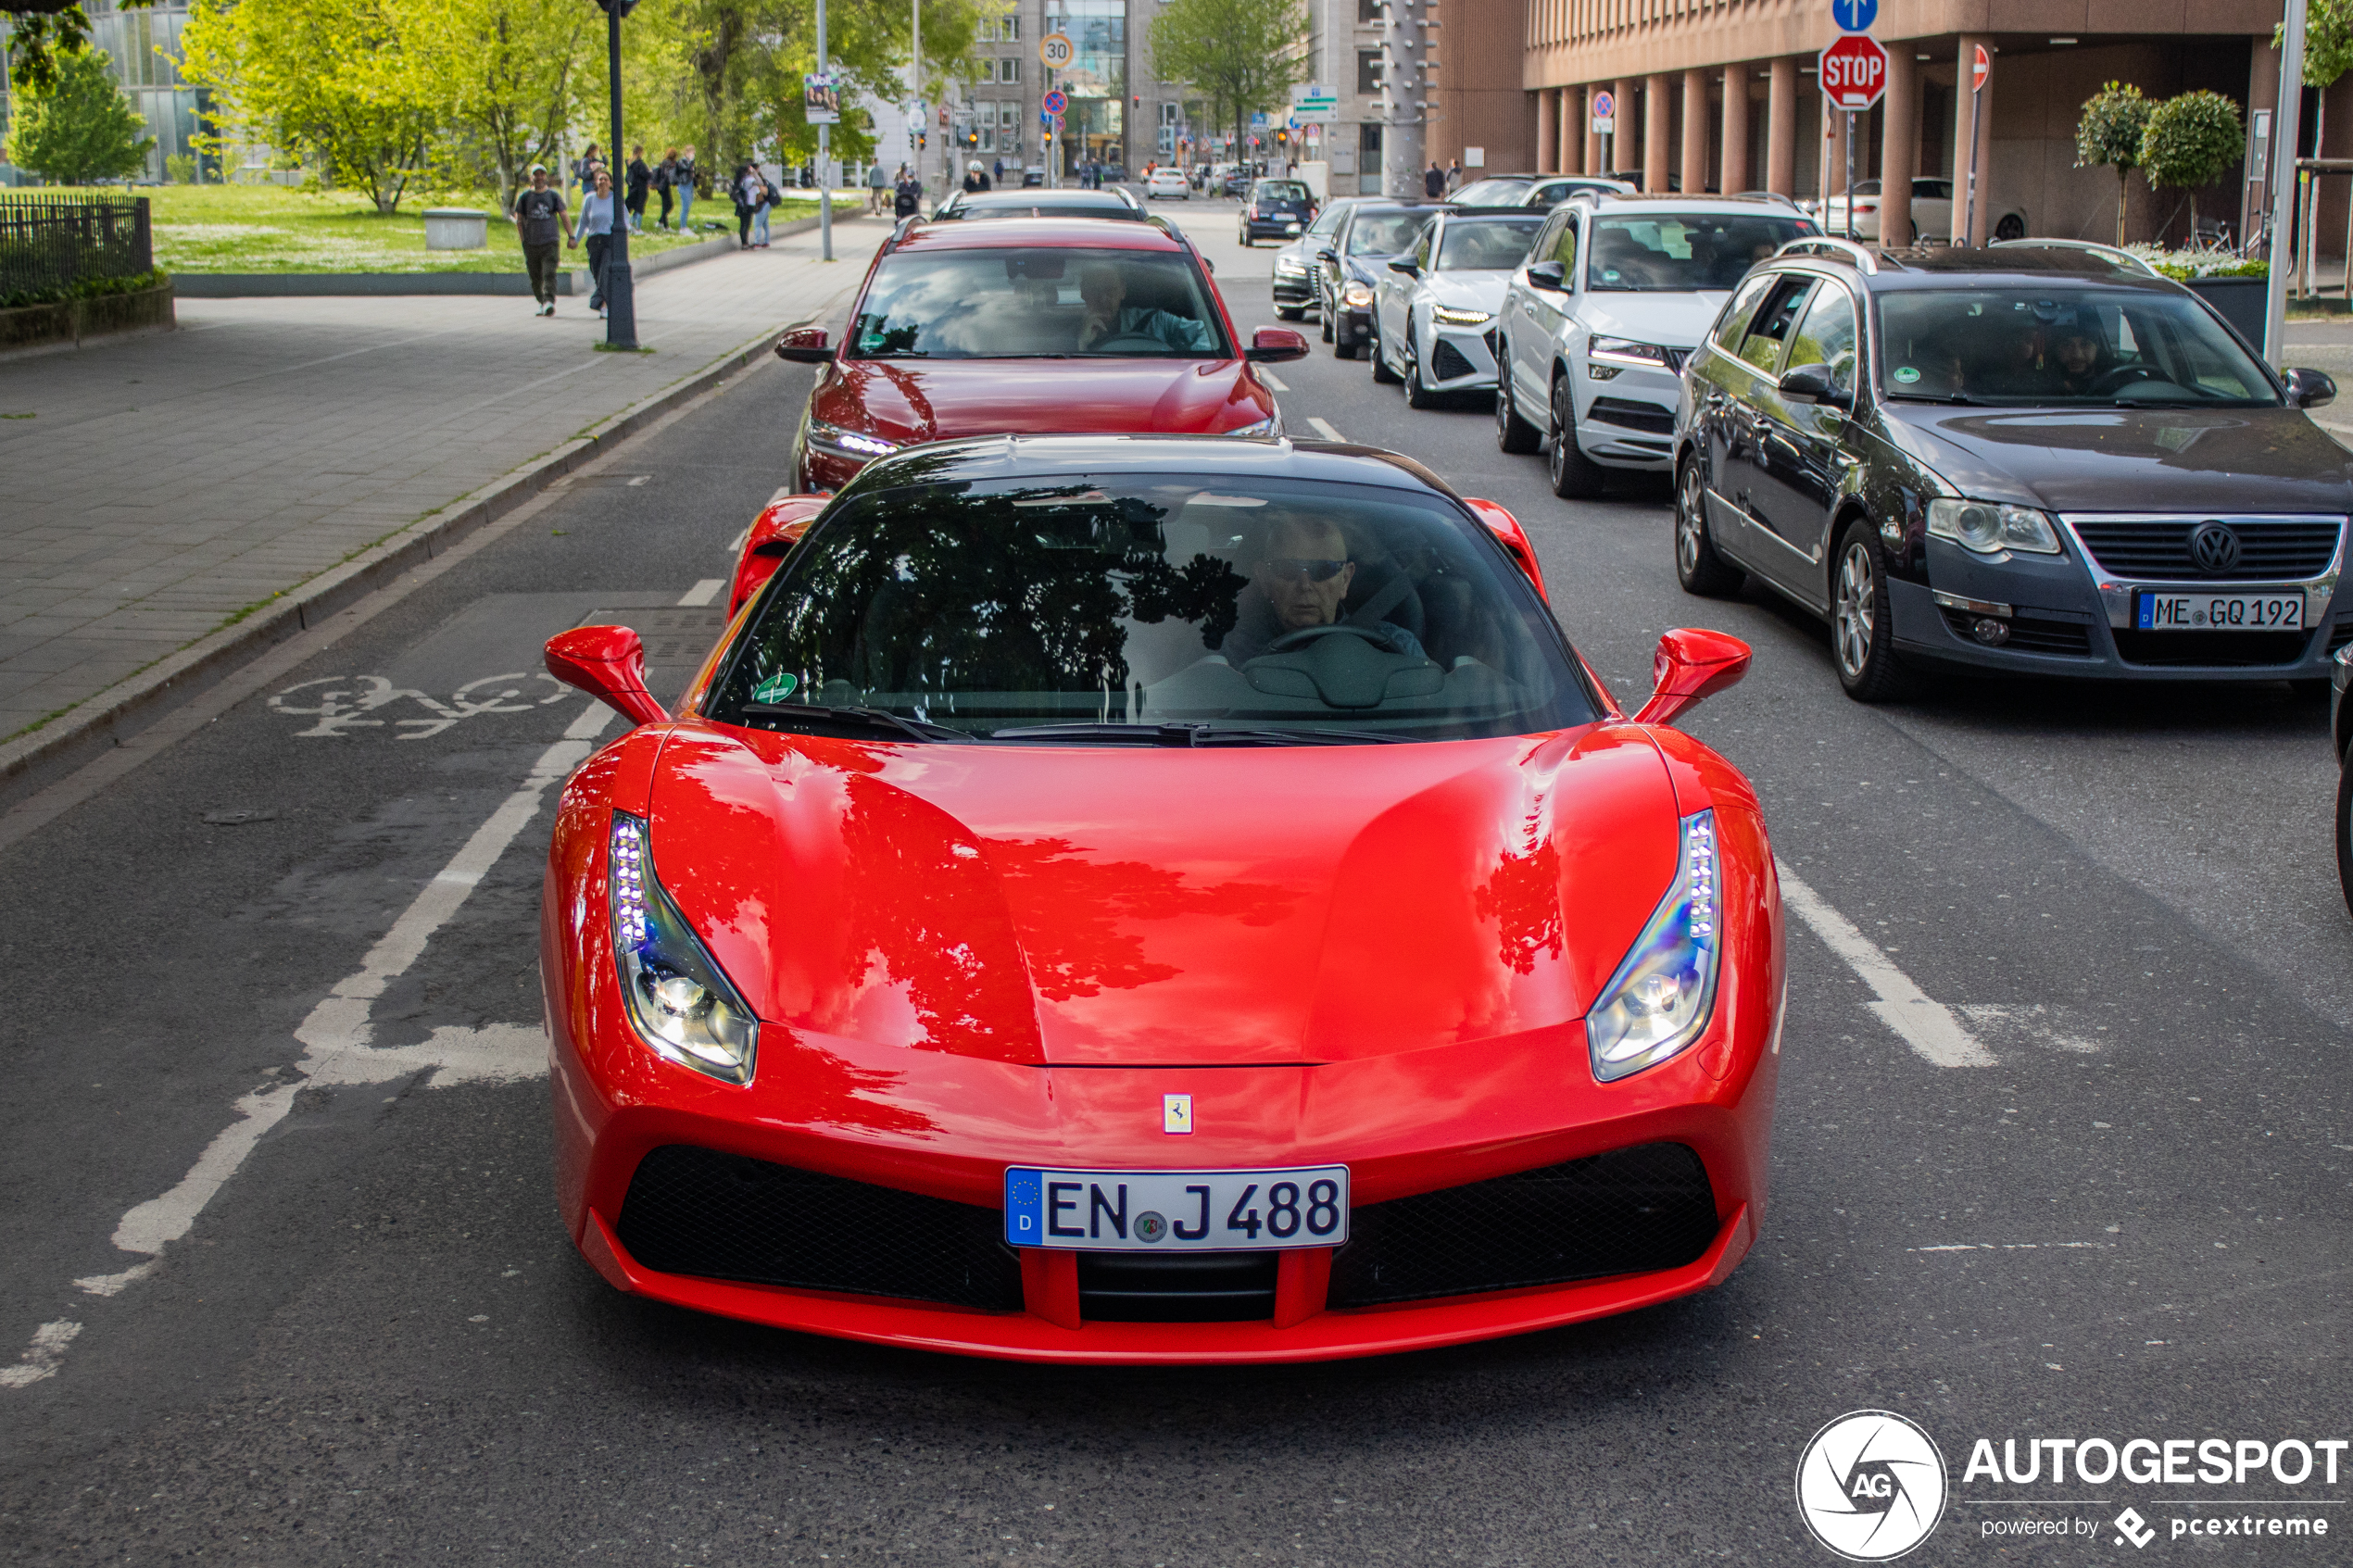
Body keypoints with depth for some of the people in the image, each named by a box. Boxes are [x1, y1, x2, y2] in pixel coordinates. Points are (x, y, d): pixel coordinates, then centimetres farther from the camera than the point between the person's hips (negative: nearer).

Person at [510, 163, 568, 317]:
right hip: (531, 244, 2)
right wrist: (523, 240, 3)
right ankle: (541, 303, 23)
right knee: (535, 277, 7)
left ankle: (549, 302, -24)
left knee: (549, 274, -16)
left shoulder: (554, 195, 6)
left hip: (550, 242, -2)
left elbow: (563, 216, 8)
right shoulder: (524, 196, 7)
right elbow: (519, 220, 10)